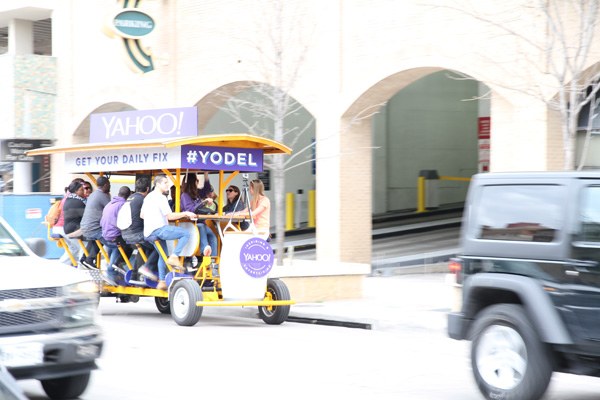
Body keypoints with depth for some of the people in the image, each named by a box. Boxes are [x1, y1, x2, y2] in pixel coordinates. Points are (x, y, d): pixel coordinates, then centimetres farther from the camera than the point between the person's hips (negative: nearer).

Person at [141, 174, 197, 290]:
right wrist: (185, 214, -6)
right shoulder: (160, 197, -9)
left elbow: (141, 215, 27)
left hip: (148, 233, 10)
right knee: (186, 234, -12)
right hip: (159, 229, -10)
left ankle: (162, 281, 15)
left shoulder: (148, 197, 20)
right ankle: (174, 257, -16)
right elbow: (170, 216, -15)